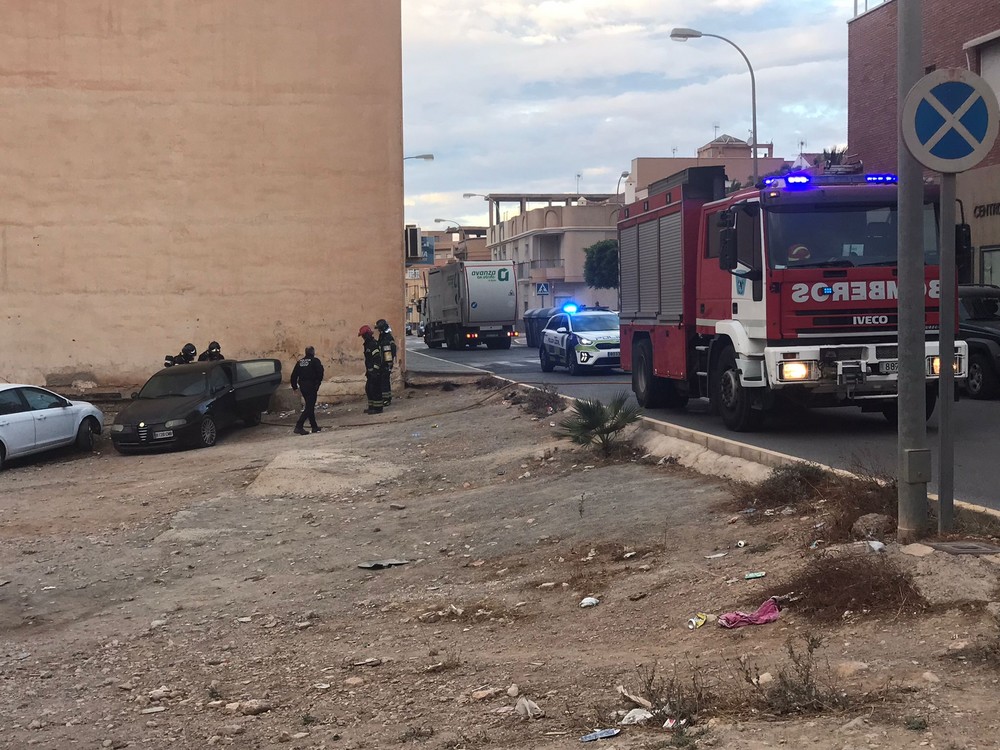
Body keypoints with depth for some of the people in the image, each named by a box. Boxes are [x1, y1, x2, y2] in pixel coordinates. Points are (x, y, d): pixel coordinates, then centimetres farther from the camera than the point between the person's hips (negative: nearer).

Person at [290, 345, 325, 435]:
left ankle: (314, 426, 24)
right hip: (312, 386, -7)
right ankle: (299, 426, -18)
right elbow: (320, 373, -15)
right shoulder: (315, 361, -7)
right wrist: (318, 382, 0)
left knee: (310, 406, 18)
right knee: (309, 407, -7)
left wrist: (294, 386, 18)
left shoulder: (300, 362, 10)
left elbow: (294, 375, 10)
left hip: (303, 386, 7)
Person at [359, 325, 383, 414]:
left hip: (375, 371, -11)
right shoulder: (368, 344, 16)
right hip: (370, 372, 11)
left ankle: (378, 408, -2)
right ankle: (371, 407, 23)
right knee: (368, 389, 15)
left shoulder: (373, 345, -17)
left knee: (375, 390, -7)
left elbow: (377, 359, -23)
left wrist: (375, 371, -24)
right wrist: (367, 371, 25)